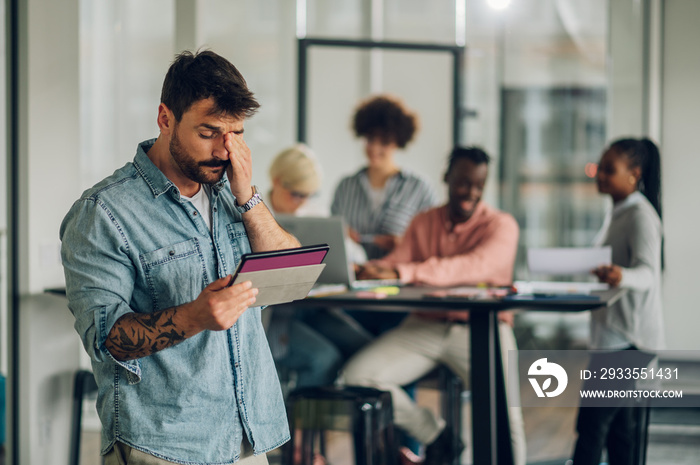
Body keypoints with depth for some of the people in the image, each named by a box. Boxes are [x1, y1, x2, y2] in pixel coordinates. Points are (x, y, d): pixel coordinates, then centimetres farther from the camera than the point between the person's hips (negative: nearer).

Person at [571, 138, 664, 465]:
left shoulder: (640, 215, -14)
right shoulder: (618, 213, 16)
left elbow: (647, 272, -28)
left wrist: (621, 276, -48)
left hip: (630, 337, -10)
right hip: (614, 334, 10)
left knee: (591, 420, -15)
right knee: (617, 424, 11)